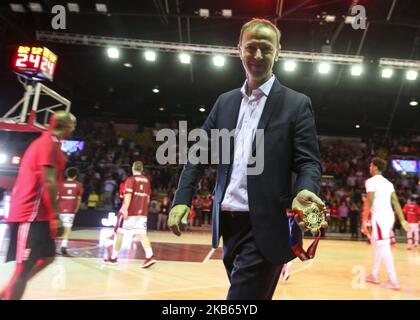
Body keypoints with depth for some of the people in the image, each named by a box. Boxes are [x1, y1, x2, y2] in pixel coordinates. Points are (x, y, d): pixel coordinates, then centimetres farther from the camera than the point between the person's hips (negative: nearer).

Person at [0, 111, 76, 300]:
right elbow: (48, 182, -21)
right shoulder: (50, 143, -12)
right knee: (24, 268, -7)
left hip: (36, 214, 10)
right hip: (31, 214, -10)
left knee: (47, 257, 16)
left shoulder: (43, 142, 19)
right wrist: (56, 215, -20)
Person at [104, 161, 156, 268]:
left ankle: (113, 258, 18)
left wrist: (125, 209, -22)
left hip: (130, 211, -5)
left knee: (119, 233, 8)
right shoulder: (147, 180, 13)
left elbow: (128, 195, -17)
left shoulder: (131, 180, -5)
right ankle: (150, 256, -17)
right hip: (142, 212, 5)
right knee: (142, 234, -1)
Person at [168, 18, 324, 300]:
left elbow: (309, 161, -6)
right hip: (228, 223, 5)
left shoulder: (296, 104, -2)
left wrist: (304, 190, -29)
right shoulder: (225, 102, 11)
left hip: (265, 227, -5)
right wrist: (183, 199, -1)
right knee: (247, 294, 21)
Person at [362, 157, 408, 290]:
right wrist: (402, 220, 12)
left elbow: (369, 202, -13)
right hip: (389, 216, 9)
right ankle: (374, 275, 25)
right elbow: (396, 202, 13)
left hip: (379, 217, -9)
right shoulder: (388, 183, 18)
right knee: (376, 244, 18)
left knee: (384, 247, -6)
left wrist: (364, 221, -10)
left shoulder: (371, 181, -6)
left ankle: (393, 281, -5)